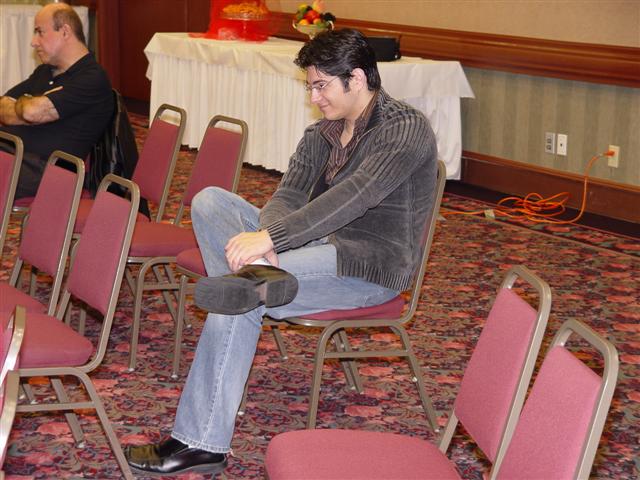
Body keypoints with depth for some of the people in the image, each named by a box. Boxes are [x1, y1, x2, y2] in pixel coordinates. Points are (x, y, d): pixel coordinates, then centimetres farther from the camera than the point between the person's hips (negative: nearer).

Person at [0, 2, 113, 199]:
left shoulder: (92, 79, -7)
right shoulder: (44, 72, 25)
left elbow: (33, 112, -15)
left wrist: (20, 104, 8)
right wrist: (27, 106, -3)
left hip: (40, 168, -8)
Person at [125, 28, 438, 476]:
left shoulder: (406, 128, -14)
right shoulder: (321, 133, 12)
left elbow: (355, 195, -27)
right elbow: (288, 194, 1)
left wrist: (270, 237, -33)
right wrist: (262, 243, -23)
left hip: (372, 266, -9)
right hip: (319, 245, 9)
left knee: (238, 305, -27)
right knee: (210, 200, -3)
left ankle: (202, 444, -24)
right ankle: (255, 275, -31)